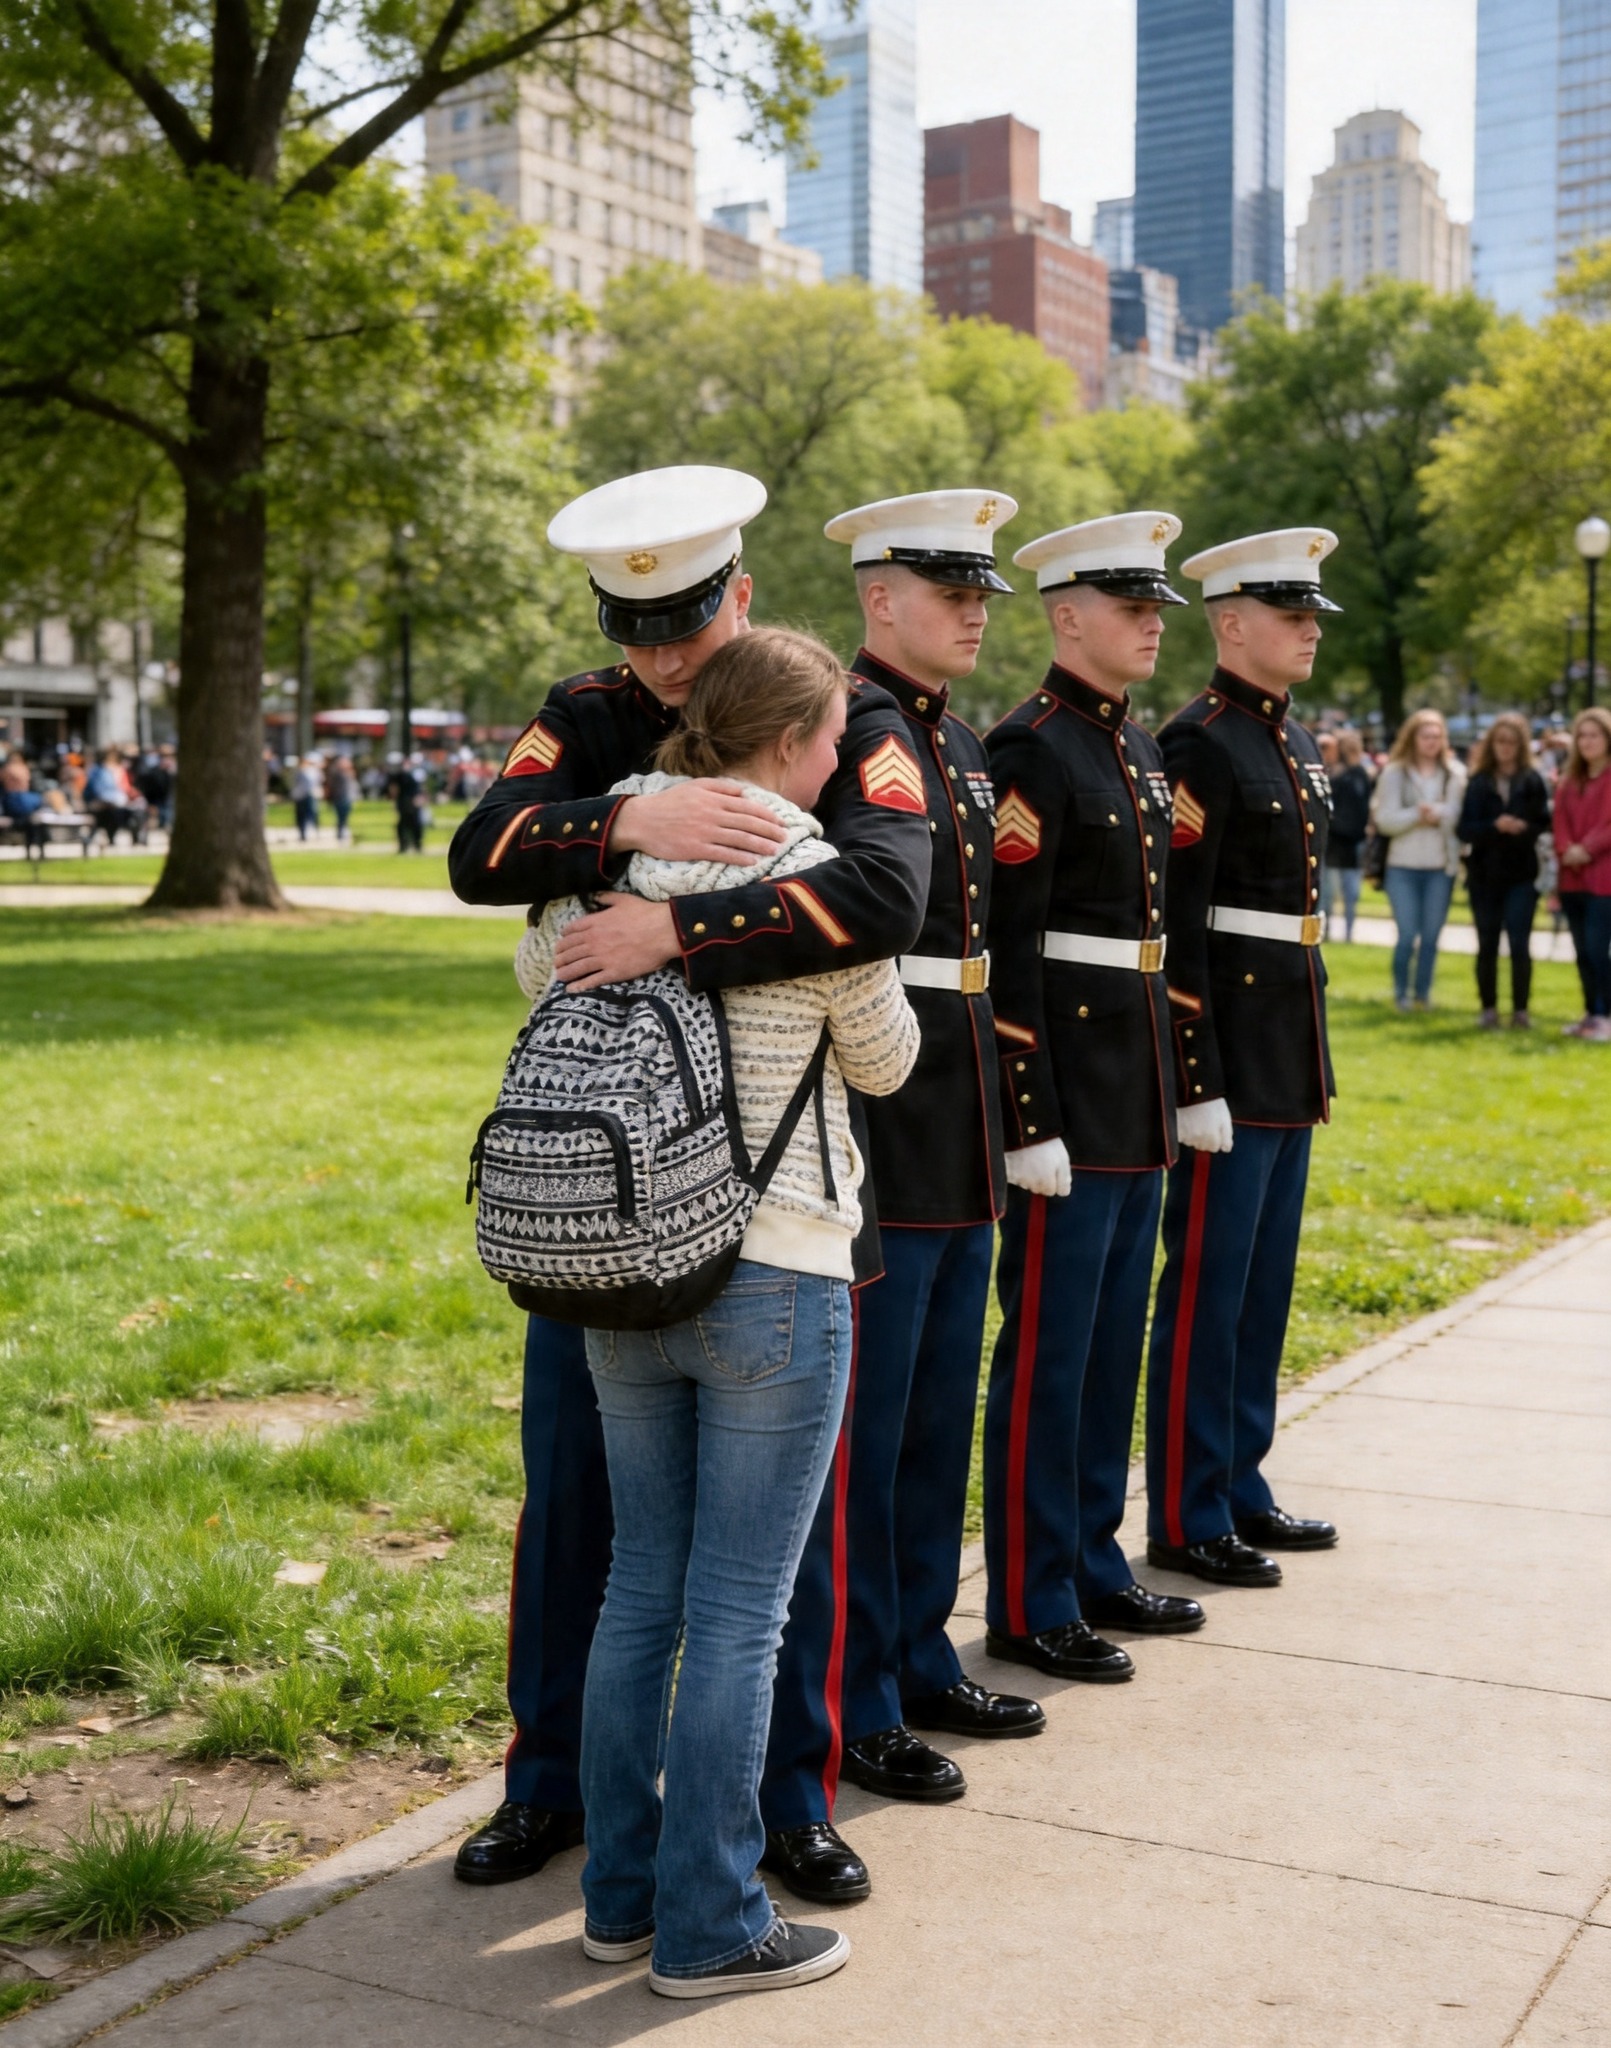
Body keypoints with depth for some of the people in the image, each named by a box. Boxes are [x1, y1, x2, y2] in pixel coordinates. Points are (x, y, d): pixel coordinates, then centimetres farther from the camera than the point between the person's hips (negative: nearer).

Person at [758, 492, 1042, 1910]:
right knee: (847, 1447, 0)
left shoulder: (961, 748, 15)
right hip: (875, 1148, -9)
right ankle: (824, 1739, 12)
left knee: (936, 1428, 19)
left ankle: (915, 1663, 35)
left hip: (962, 1153, 9)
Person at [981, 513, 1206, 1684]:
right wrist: (1031, 1121, -20)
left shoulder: (1140, 749, 14)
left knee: (1114, 1337, 16)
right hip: (1066, 1081, -9)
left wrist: (1172, 1083, 18)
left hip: (1140, 1088, 9)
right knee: (1047, 1351, 0)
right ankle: (1030, 1609, 11)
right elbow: (1004, 948, -17)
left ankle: (1093, 1566, 29)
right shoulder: (1031, 749, -13)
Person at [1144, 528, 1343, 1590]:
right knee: (1208, 1288, -1)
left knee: (1266, 1282, 15)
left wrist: (1315, 1059, 19)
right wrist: (1199, 1086, -20)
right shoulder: (1200, 744, -13)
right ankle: (1188, 1520, 9)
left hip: (1293, 1051, 9)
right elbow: (1174, 927, -18)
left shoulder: (1297, 743, 15)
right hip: (1229, 1050, -9)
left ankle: (1241, 1489, 27)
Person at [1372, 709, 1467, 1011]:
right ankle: (1401, 993, 15)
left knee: (1431, 936, 6)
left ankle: (1423, 993, 20)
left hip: (1441, 866, 2)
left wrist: (1438, 813, -21)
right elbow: (1385, 819, -8)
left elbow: (1460, 816, -5)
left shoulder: (1455, 772, 4)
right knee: (1407, 935, -3)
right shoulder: (1394, 772, -1)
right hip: (1403, 865, -2)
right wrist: (1417, 814, -21)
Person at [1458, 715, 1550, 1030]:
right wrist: (1494, 826, -20)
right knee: (1487, 945, 7)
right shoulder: (1478, 782, 3)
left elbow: (1544, 824, 1)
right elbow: (1464, 829, -3)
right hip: (1484, 874, 1)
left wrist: (1524, 827, -19)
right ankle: (1489, 1009, 16)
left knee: (1519, 944, -7)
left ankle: (1520, 1010, 2)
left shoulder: (1532, 781, 2)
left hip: (1521, 875, -1)